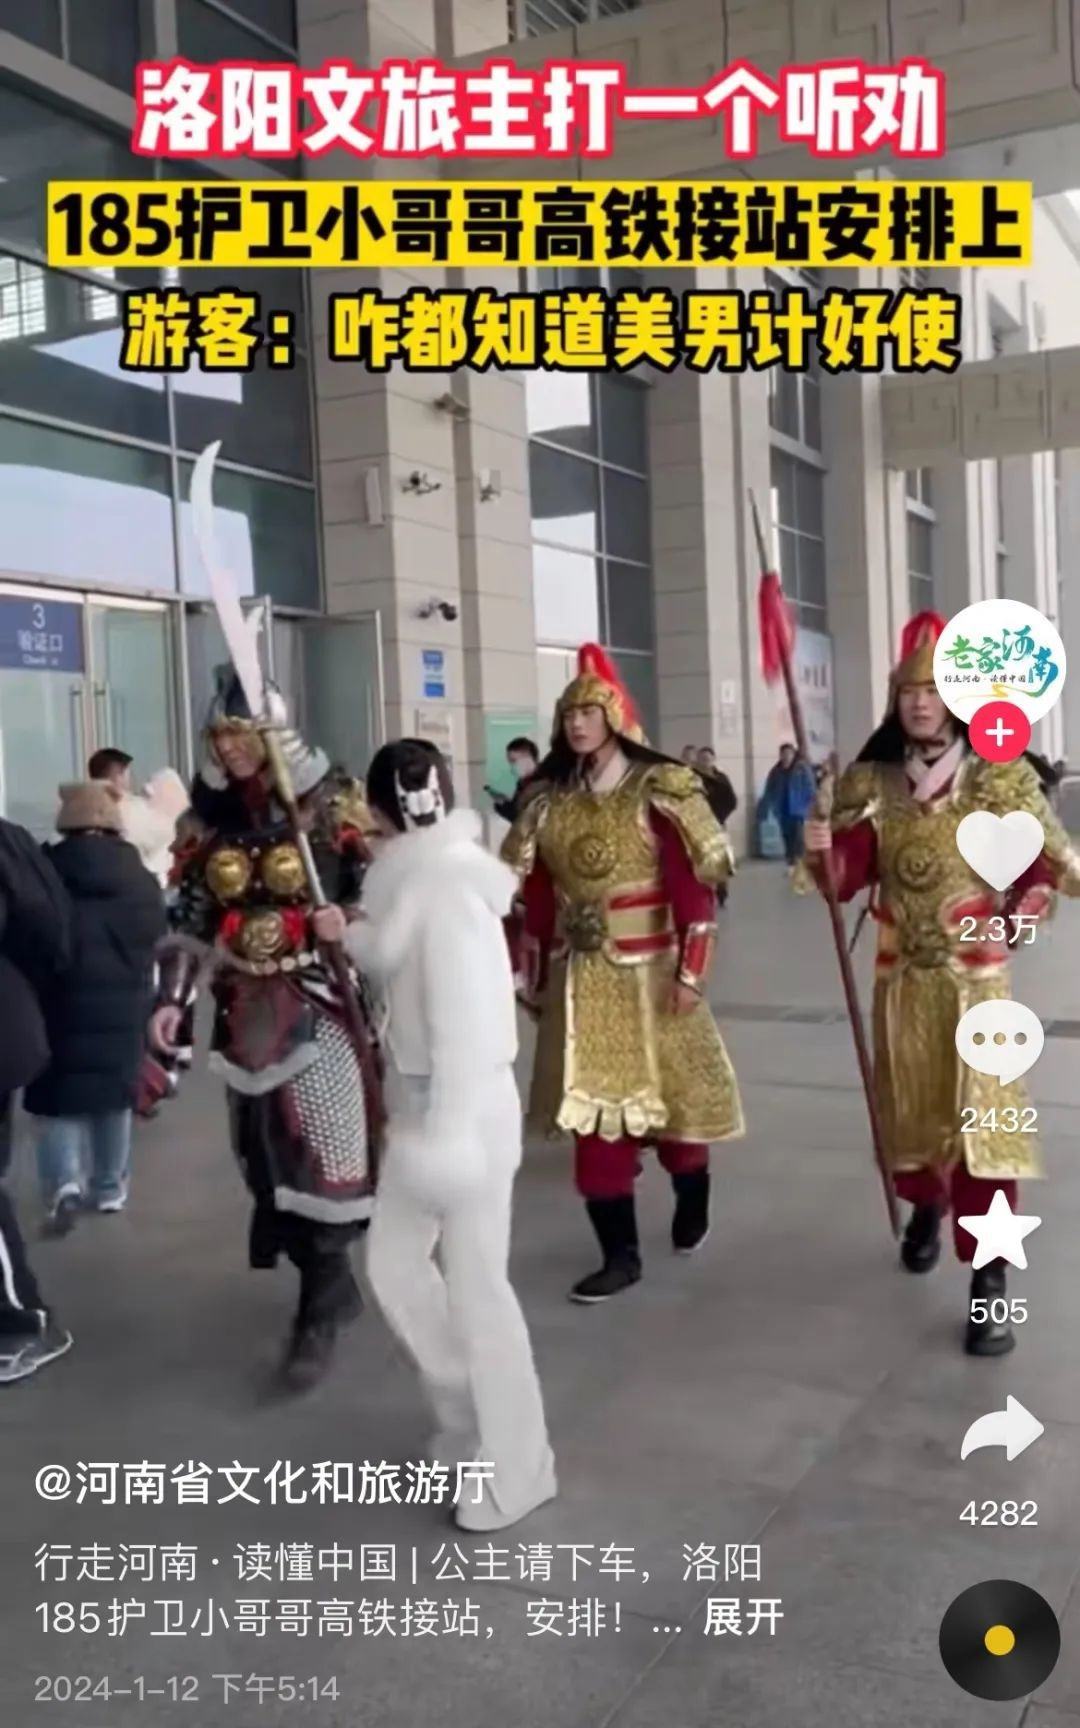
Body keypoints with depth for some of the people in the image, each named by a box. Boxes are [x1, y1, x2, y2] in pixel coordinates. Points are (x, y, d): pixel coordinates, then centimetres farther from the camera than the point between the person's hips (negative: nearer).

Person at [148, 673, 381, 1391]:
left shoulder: (327, 807, -4)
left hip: (321, 1003, -4)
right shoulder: (212, 820, 7)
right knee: (267, 1151, 9)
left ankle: (319, 1314, 9)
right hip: (249, 1011, 4)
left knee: (320, 1150, -4)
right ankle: (333, 1285, 29)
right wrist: (173, 997, -5)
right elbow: (193, 917, 5)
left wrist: (349, 922, -24)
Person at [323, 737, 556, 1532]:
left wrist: (449, 1128, -26)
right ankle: (467, 1413, 36)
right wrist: (351, 937, 24)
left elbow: (464, 1017, -25)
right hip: (420, 1100, 9)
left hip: (466, 1106, -9)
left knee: (476, 1286, 1)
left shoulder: (449, 888, -19)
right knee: (394, 1260, 18)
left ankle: (518, 1467, 18)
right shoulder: (416, 879, 8)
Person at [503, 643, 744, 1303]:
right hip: (580, 976, 4)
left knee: (669, 1099, 10)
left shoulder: (659, 789, -8)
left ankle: (693, 1200, 39)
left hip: (650, 971, -4)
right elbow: (537, 895, 9)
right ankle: (620, 1253, 13)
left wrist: (690, 970, -15)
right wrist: (538, 977, 9)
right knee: (592, 1112, 3)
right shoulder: (550, 799, 6)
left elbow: (695, 888, -11)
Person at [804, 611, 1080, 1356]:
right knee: (910, 1107, 17)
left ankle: (991, 1283, 0)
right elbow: (847, 879, -4)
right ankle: (925, 1208, 46)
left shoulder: (1000, 775, -6)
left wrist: (1016, 919, -23)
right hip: (902, 974, 3)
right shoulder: (871, 783, 1)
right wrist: (822, 849, -25)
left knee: (981, 1117, -6)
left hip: (976, 975, -3)